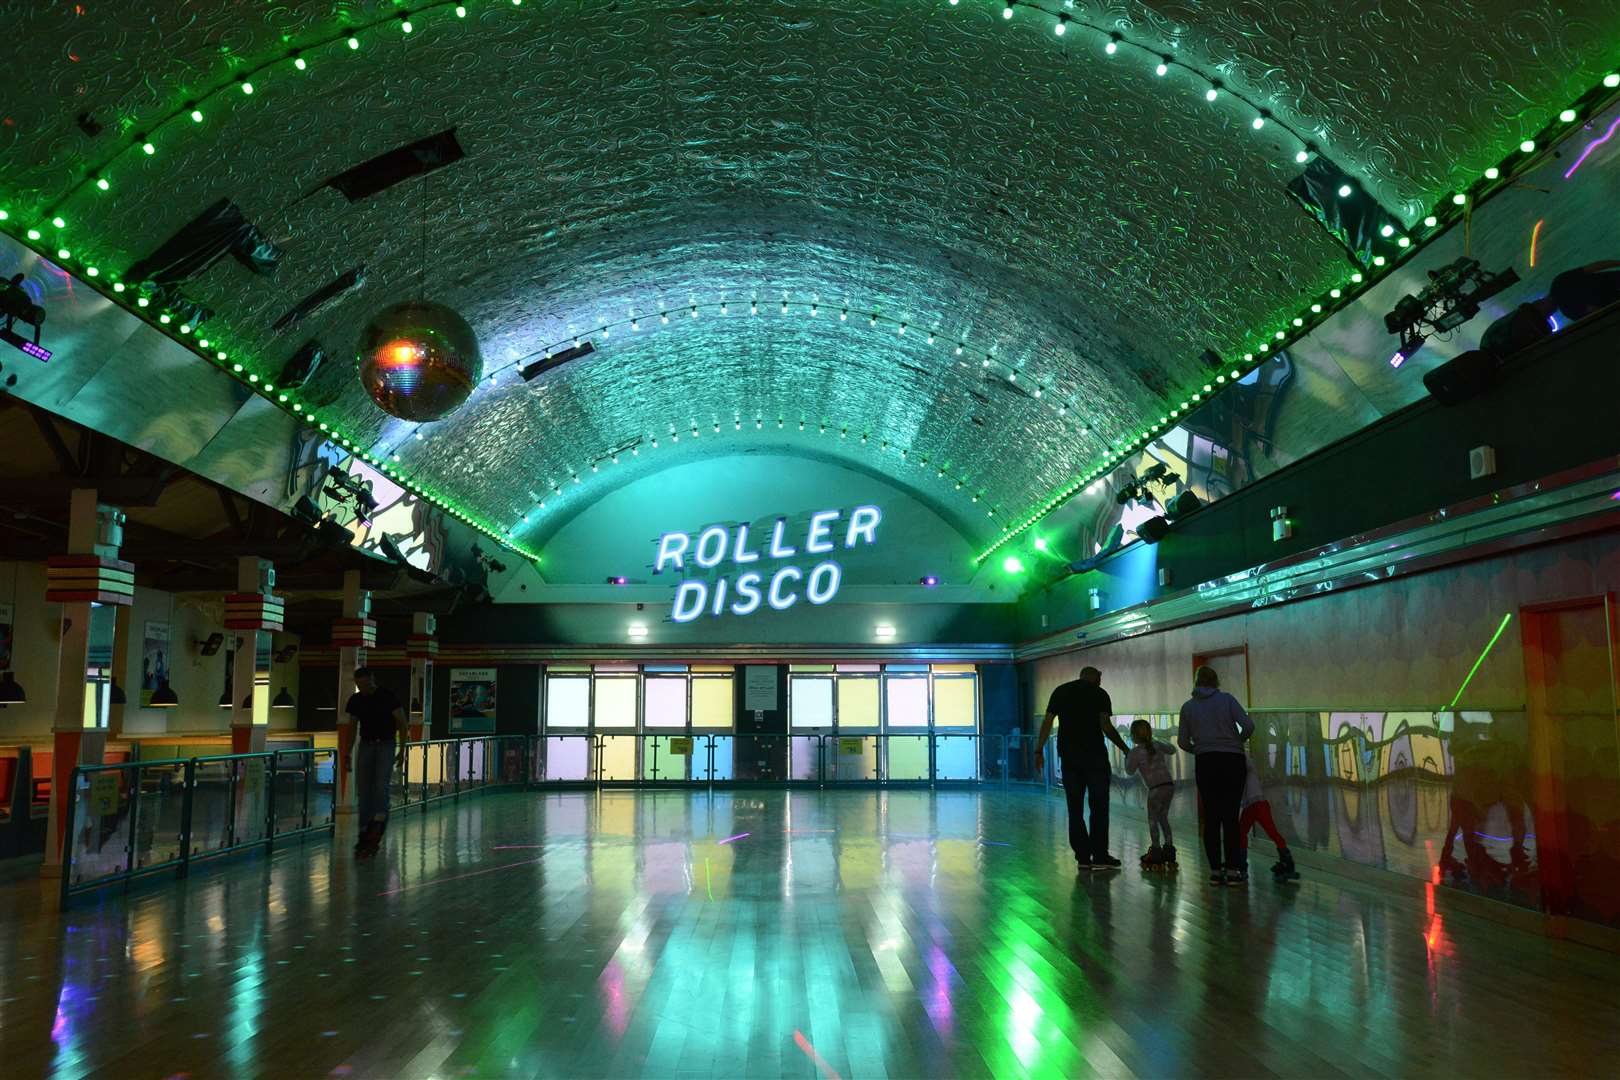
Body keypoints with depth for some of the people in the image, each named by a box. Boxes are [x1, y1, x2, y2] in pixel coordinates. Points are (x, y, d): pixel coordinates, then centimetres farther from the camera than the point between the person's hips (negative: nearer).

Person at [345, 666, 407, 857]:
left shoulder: (387, 696, -7)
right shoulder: (355, 700, 5)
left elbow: (402, 723, -4)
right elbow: (353, 727, 16)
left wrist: (402, 751, -9)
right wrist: (348, 754, 12)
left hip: (385, 744, -4)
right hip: (365, 745, 4)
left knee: (381, 785, -22)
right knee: (363, 791, -1)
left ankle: (378, 824, -26)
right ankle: (365, 833, 3)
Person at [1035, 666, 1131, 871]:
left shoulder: (1061, 691, 11)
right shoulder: (1099, 694, 2)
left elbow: (1047, 722, 4)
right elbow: (1106, 726, -8)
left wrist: (1039, 750, 5)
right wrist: (1125, 749, 3)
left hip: (1068, 756, 3)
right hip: (1094, 754, -3)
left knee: (1075, 808, 7)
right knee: (1099, 806, 3)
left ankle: (1083, 856, 6)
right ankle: (1099, 856, 1)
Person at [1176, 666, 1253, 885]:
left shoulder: (1188, 707, 6)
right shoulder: (1227, 699, 0)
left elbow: (1182, 742, 5)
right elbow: (1248, 725, -9)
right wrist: (1237, 741, 9)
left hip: (1205, 764, 2)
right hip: (1233, 761, -1)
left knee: (1211, 818, 5)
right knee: (1231, 817, 1)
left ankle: (1215, 870, 4)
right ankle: (1234, 869, -1)